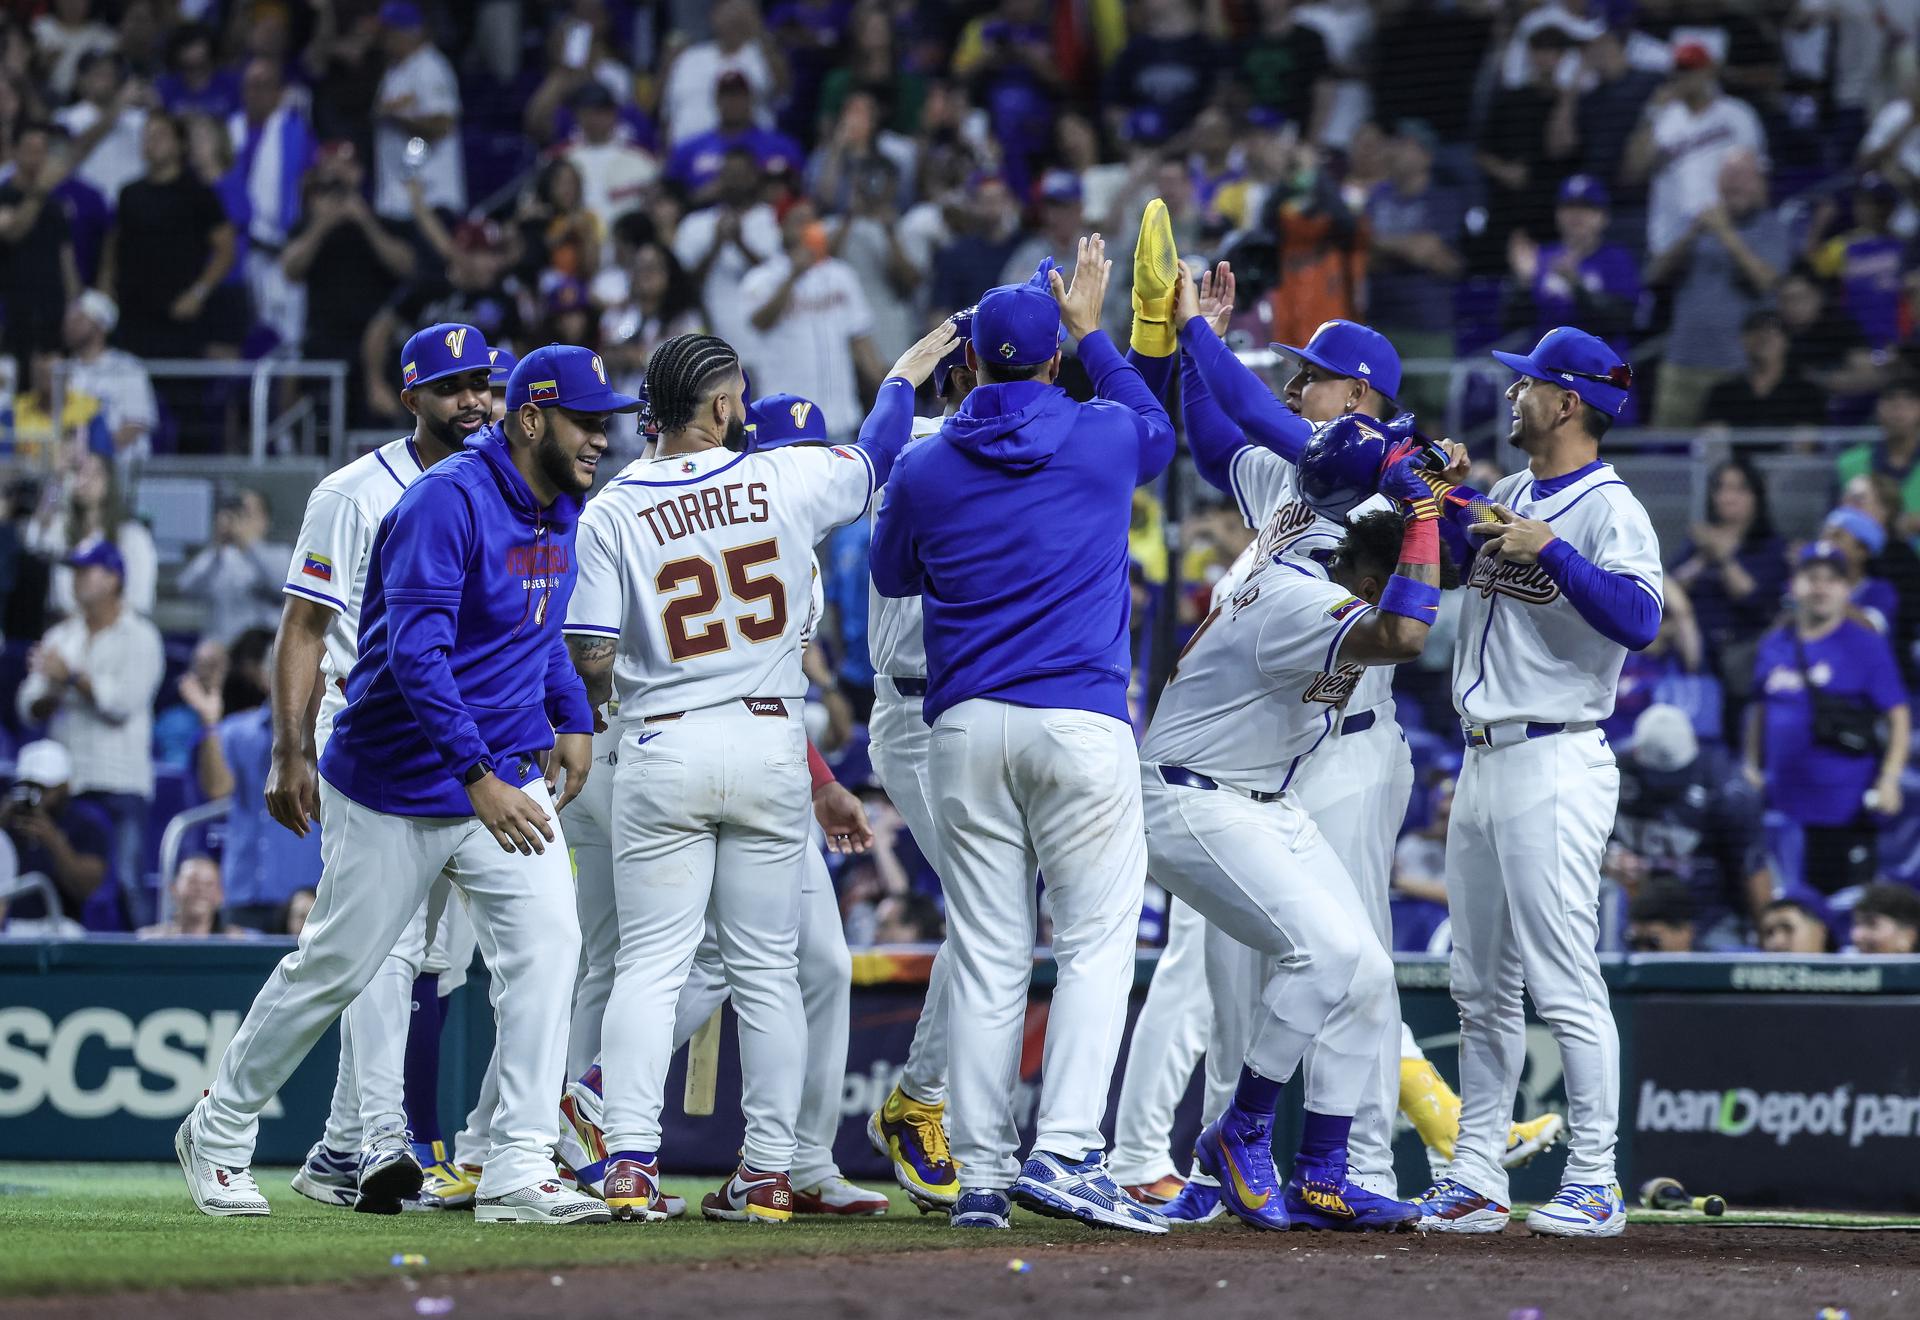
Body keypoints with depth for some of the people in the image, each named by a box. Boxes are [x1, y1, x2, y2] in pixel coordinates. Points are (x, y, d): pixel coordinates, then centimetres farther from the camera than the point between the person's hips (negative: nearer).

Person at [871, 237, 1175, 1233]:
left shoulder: (925, 471, 4)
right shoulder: (1102, 440, 1)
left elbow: (891, 574, 23)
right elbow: (1159, 430, 27)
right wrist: (1091, 331, 36)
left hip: (965, 729, 3)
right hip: (1082, 721, -3)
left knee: (985, 955, 5)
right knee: (1096, 938, -2)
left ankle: (981, 1173, 4)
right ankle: (1064, 1152, -16)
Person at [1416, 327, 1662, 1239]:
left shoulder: (1609, 510, -10)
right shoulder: (1509, 498, 16)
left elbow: (1638, 619, -24)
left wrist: (1549, 549, -28)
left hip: (1554, 763, -9)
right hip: (1483, 761, 9)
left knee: (1563, 984, -10)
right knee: (1481, 989, 11)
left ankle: (1594, 1185, -7)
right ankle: (1475, 1181, 15)